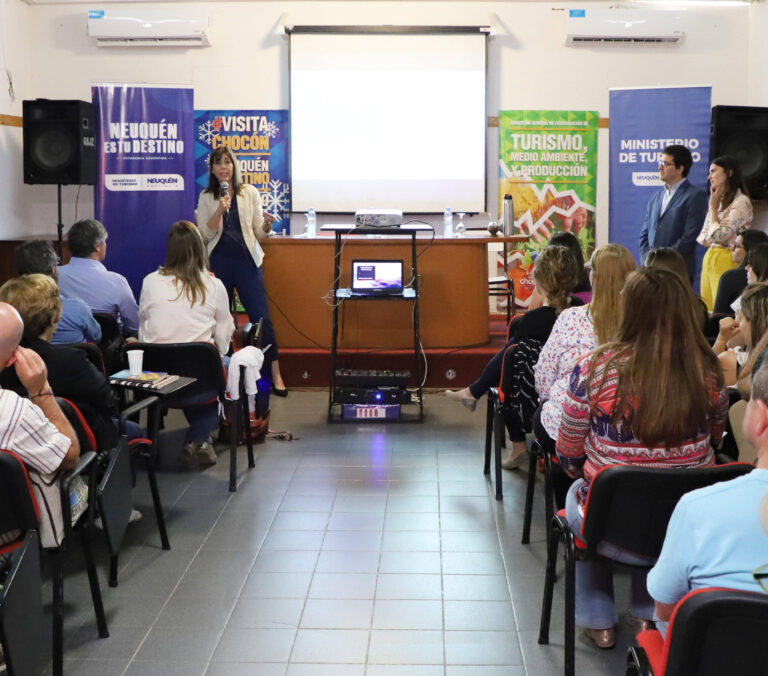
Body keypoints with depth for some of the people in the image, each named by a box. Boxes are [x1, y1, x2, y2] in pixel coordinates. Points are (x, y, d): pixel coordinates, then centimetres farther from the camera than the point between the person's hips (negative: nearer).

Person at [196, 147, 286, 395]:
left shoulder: (250, 193, 5)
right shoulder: (206, 198, 6)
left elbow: (259, 233, 5)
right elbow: (204, 234, -2)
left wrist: (267, 225, -17)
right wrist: (220, 210, -15)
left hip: (247, 262, -1)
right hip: (219, 262, 1)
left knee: (261, 316, -4)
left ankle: (275, 374, 2)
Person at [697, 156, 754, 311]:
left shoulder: (742, 202, -10)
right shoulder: (718, 201, 17)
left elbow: (719, 236, -16)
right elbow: (703, 238, 14)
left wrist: (713, 207, -4)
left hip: (726, 261, -8)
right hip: (709, 258, 8)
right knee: (707, 310, 6)